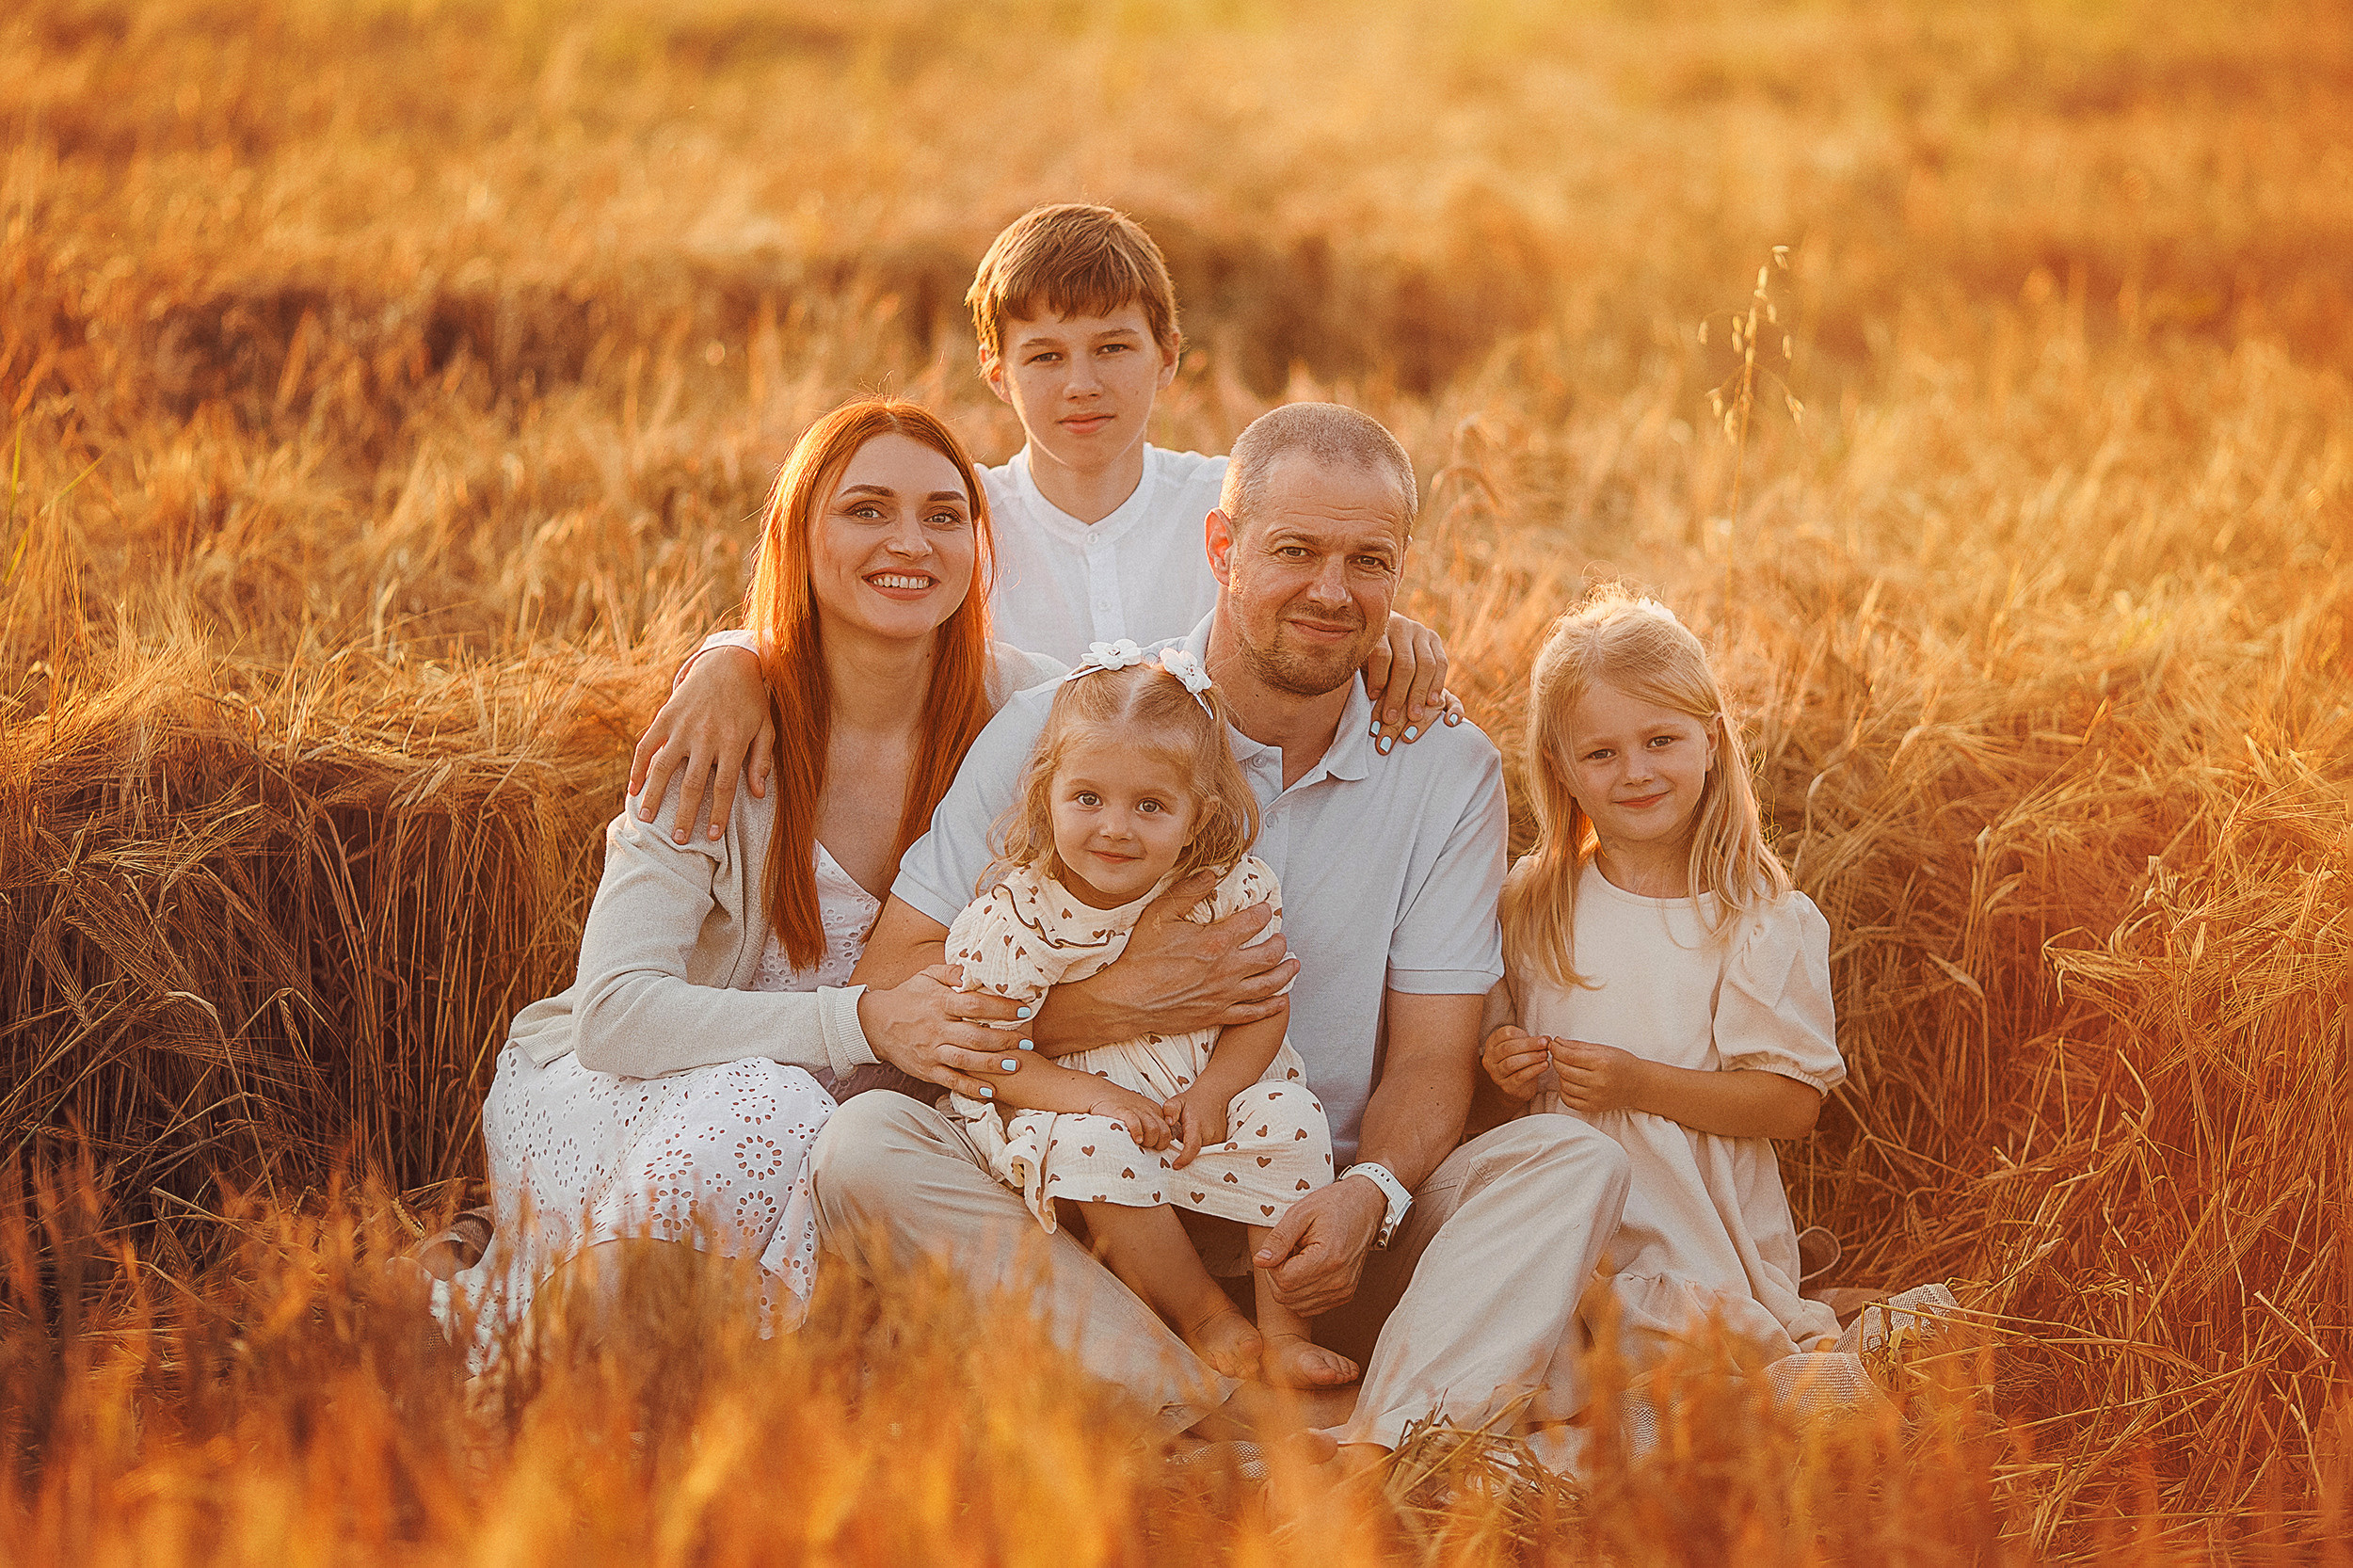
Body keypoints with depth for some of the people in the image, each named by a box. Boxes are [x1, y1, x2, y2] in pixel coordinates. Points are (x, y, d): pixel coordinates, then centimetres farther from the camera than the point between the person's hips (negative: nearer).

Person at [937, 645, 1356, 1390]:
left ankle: (1282, 1332, -10)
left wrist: (1213, 1091, -21)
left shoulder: (1233, 892, -11)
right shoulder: (1016, 916, -18)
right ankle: (1205, 1321, -15)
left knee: (1286, 1120, -21)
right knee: (1092, 1149, -32)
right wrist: (1091, 1095, -28)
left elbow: (1266, 1010, -4)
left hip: (1205, 1102, 3)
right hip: (1078, 1102, -3)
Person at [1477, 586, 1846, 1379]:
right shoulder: (1532, 903, 9)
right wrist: (1502, 1067, -2)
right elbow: (1494, 1035, 22)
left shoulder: (1761, 919, -3)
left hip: (1702, 1237, -5)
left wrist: (1640, 1084, -17)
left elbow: (1793, 1104, -8)